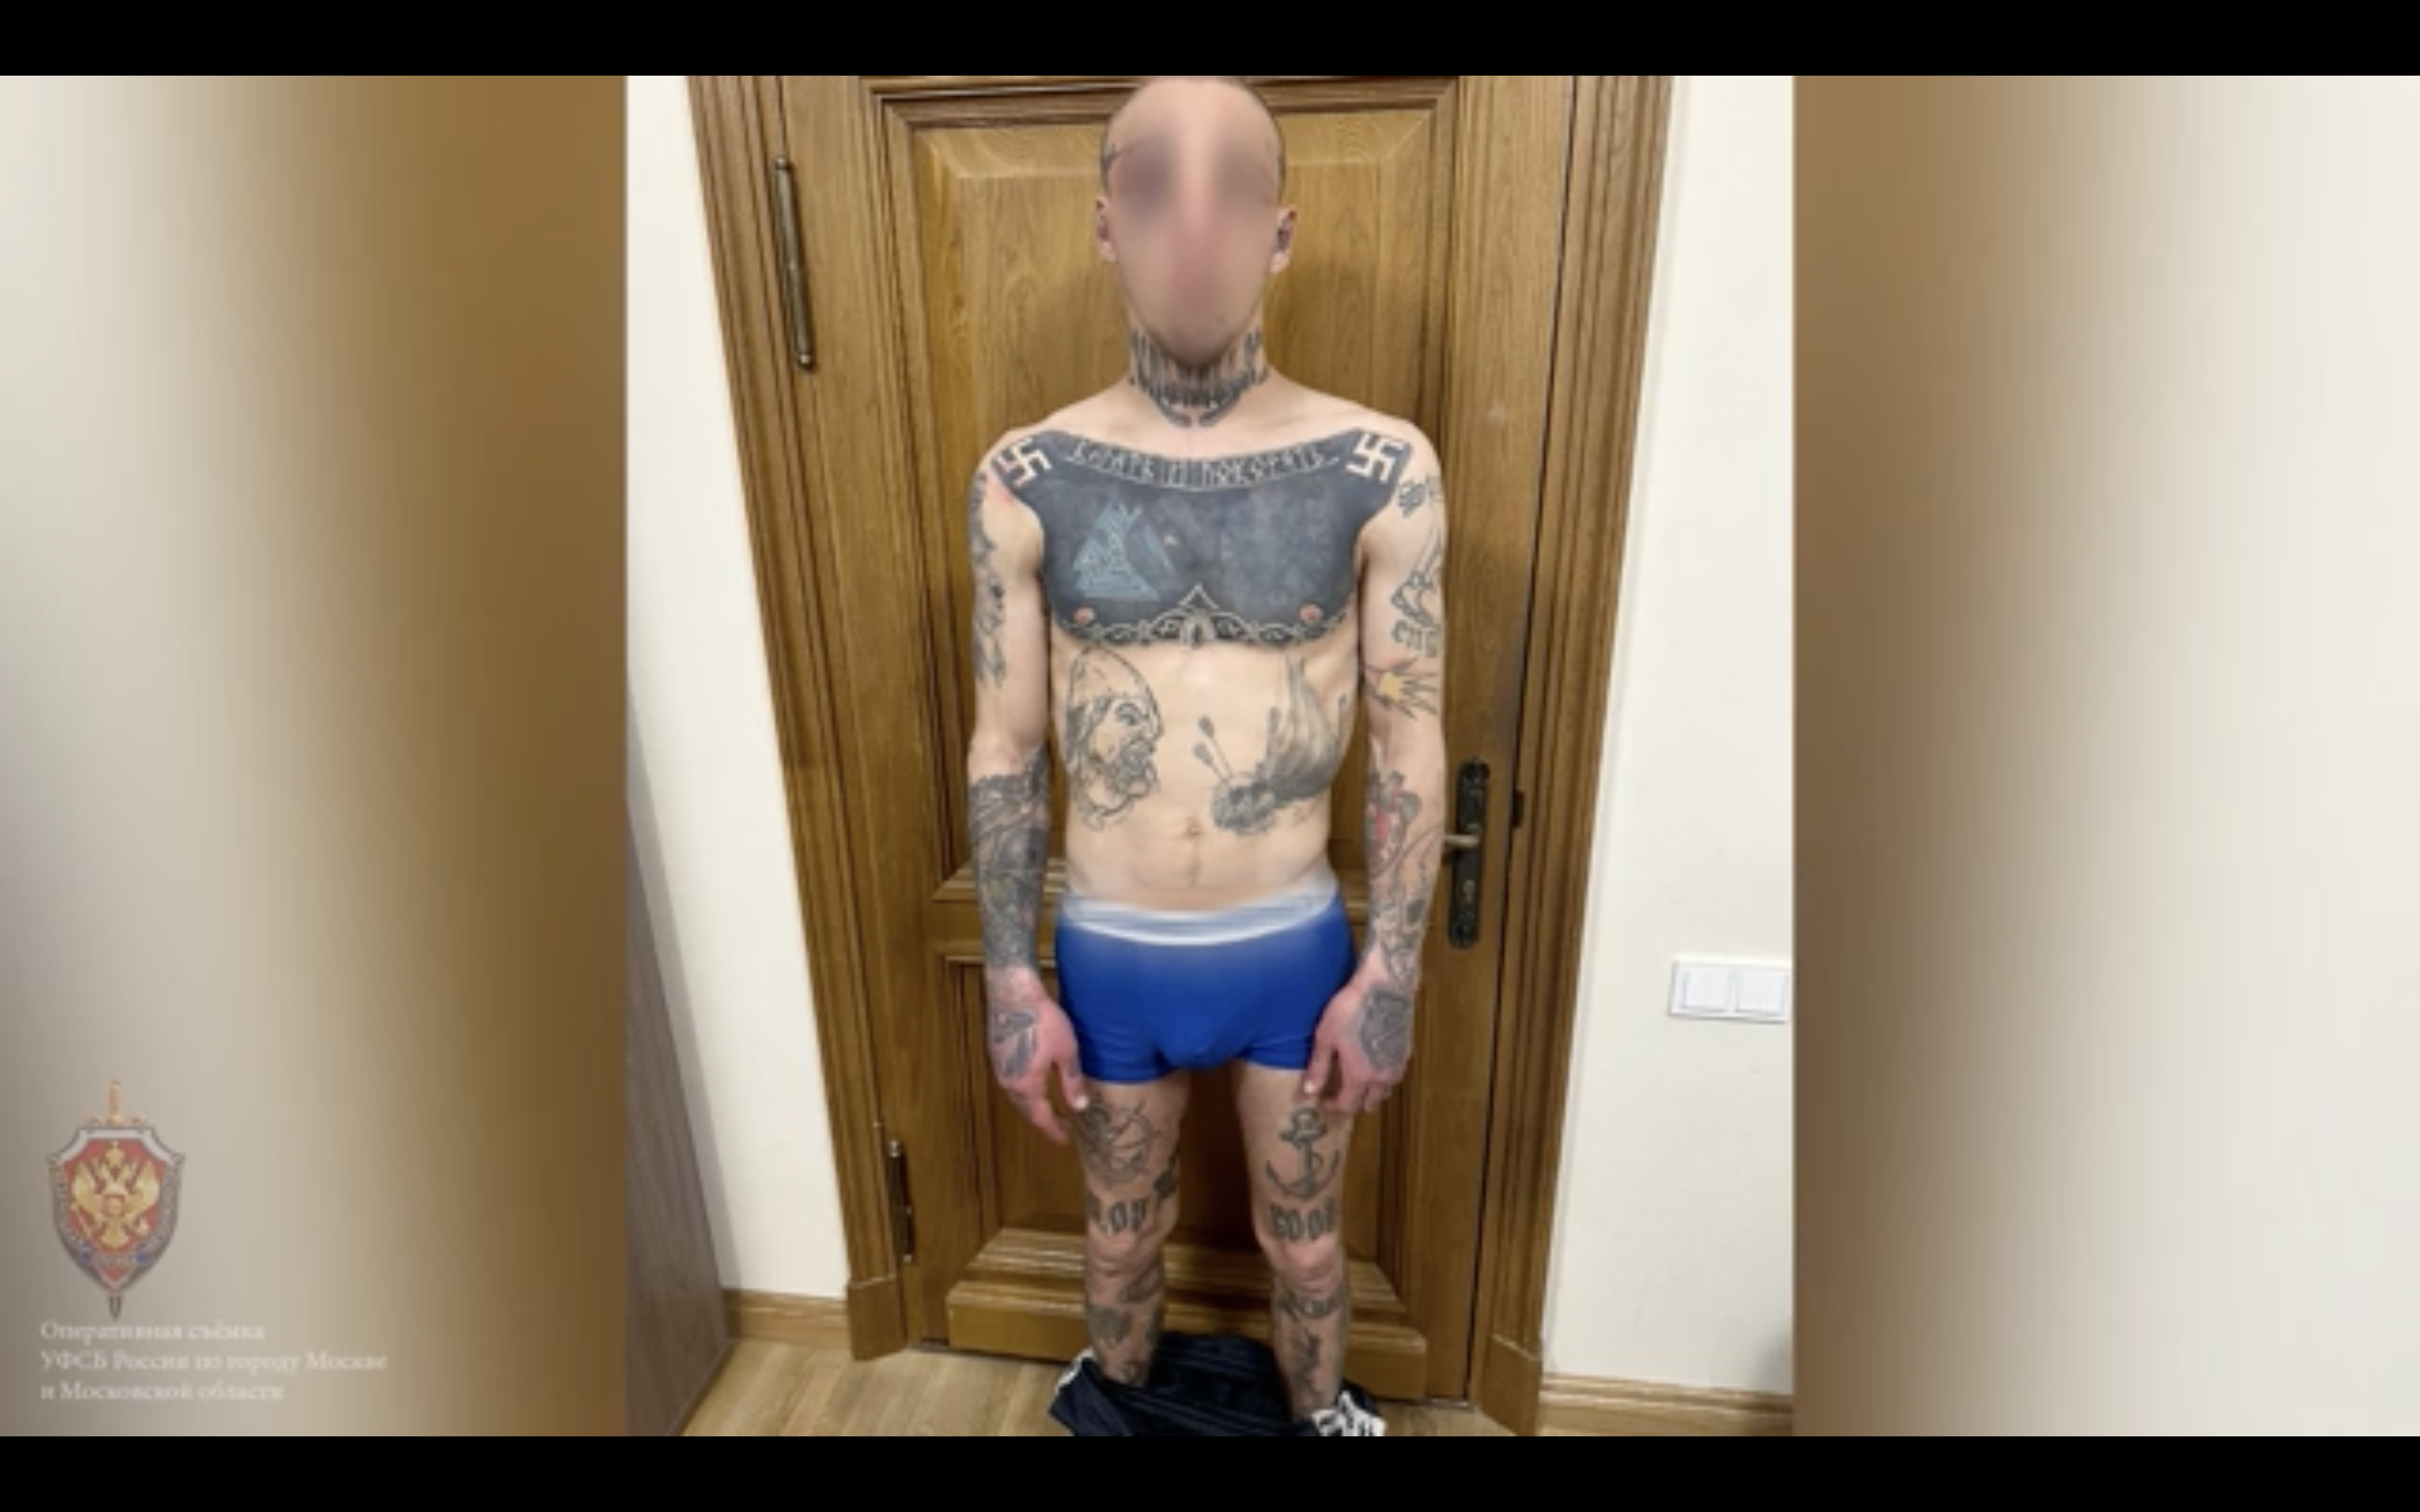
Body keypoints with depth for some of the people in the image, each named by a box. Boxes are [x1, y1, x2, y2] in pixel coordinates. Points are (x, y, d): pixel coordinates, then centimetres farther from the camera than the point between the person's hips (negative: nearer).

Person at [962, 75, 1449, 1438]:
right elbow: (1006, 749, -3)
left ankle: (1321, 1417, 56)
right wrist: (1012, 979, -3)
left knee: (1307, 1237, 23)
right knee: (1125, 1228, 26)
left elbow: (1413, 742, -6)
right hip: (1109, 955, 1)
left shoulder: (1382, 470, -11)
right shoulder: (1026, 481, -8)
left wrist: (1392, 973, -6)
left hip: (1296, 949, 0)